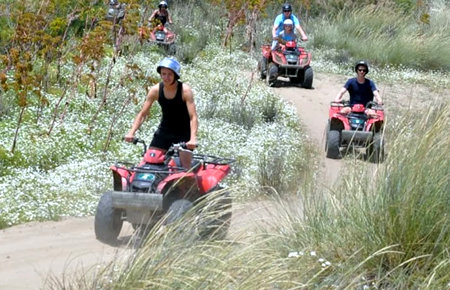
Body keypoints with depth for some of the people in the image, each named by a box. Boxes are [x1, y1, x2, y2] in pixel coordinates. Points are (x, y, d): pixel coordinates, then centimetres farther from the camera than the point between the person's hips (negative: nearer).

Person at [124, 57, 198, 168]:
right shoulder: (156, 90, -10)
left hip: (183, 133, -3)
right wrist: (131, 133, -17)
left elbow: (193, 117, -25)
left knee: (185, 168, -11)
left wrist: (193, 139, -38)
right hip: (164, 131, 4)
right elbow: (142, 114, -4)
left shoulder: (185, 90, -19)